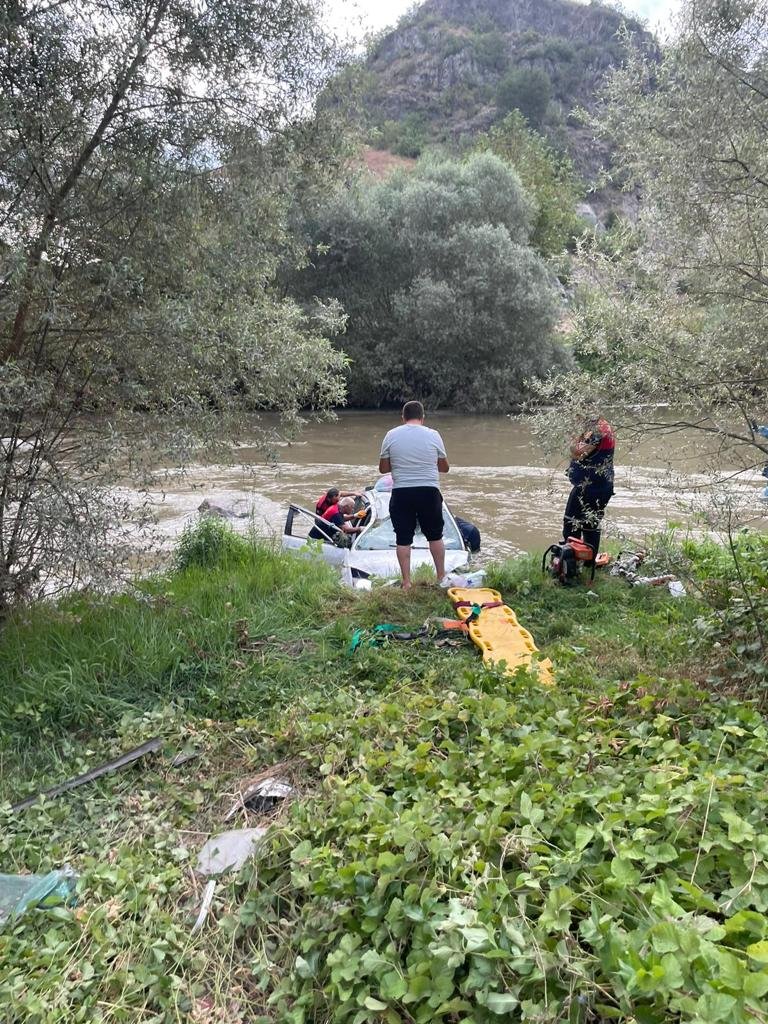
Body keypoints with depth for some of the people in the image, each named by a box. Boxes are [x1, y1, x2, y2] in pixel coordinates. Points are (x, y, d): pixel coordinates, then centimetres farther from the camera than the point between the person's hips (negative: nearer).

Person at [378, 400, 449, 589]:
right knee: (435, 536, 16)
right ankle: (441, 577, 25)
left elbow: (383, 468, 5)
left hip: (401, 493, 0)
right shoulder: (433, 435, -1)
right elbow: (444, 467, 8)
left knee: (403, 539, 8)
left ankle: (406, 582, 11)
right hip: (429, 492, 0)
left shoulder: (391, 435, 0)